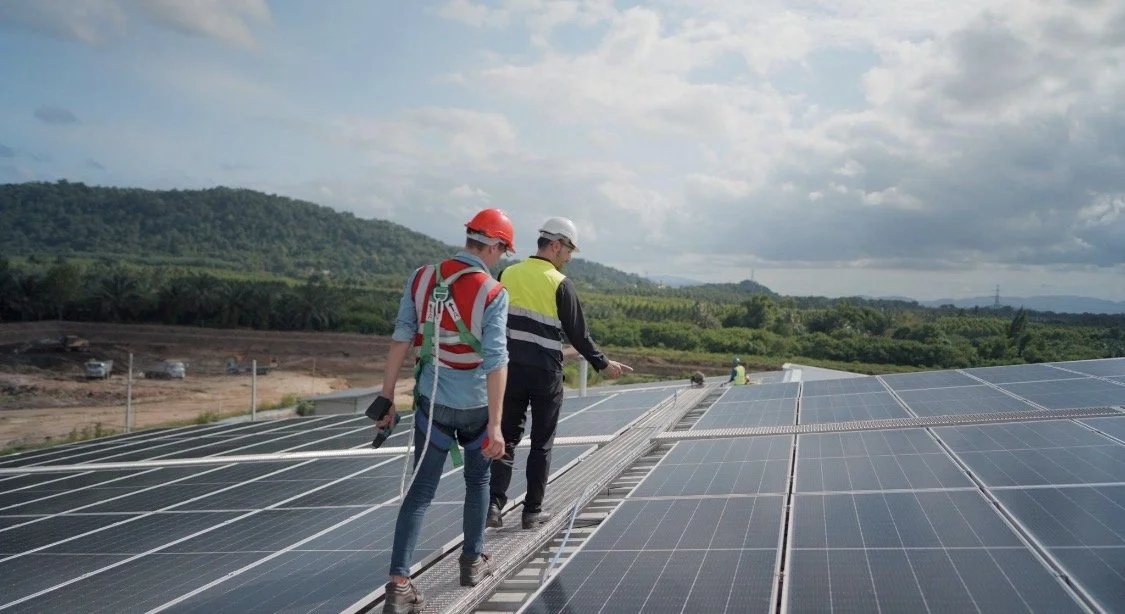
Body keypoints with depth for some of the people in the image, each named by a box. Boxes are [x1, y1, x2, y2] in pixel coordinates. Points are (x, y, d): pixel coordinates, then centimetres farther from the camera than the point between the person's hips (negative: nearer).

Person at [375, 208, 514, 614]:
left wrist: (386, 398, 3)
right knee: (478, 480, 21)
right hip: (475, 406, -2)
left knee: (420, 491, 6)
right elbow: (496, 360, -19)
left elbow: (401, 340, -3)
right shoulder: (492, 293, -14)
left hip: (431, 402, 3)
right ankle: (472, 561, 34)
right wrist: (495, 425, -19)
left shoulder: (422, 278, -3)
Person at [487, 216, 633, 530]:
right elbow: (578, 333, -6)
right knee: (541, 443, 9)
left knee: (507, 437, 11)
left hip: (511, 370, 3)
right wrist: (603, 363, 6)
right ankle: (532, 511, 15)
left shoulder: (508, 275, 4)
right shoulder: (561, 283, -8)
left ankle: (495, 502, -3)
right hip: (546, 374, -3)